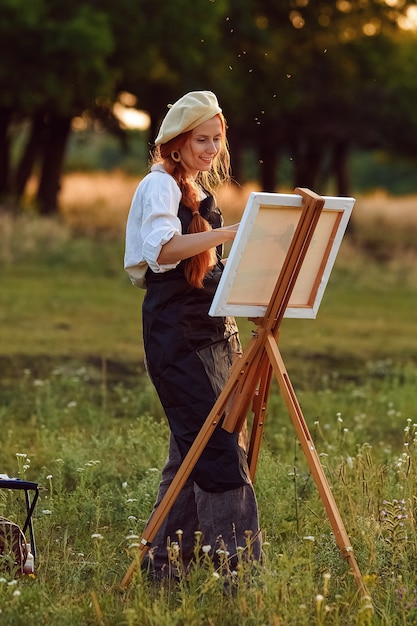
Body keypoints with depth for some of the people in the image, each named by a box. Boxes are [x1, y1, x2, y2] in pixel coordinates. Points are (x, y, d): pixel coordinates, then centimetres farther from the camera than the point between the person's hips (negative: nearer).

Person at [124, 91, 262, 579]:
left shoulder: (198, 191, 19)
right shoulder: (160, 185, -7)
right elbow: (162, 248, -25)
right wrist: (228, 232, -33)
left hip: (211, 331, 9)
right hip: (175, 333, -9)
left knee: (192, 448, 8)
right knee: (218, 446, -15)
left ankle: (164, 565, 13)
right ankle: (236, 560, -17)